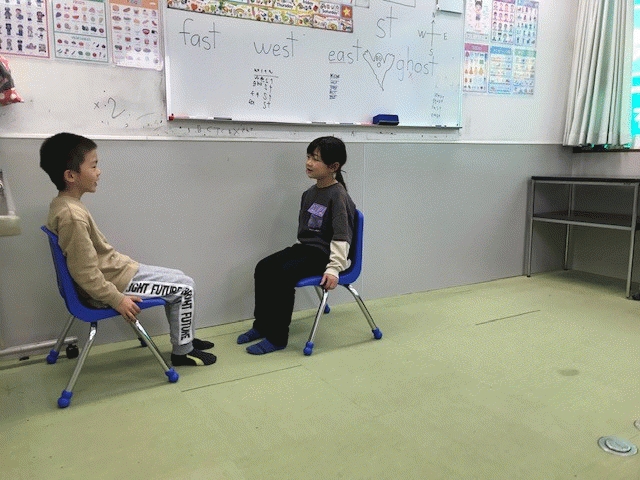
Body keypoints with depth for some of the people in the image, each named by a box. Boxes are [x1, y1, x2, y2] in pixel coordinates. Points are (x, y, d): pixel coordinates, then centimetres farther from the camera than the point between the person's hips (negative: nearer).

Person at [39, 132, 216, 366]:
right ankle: (183, 351, 12)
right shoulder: (72, 216, -26)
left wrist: (126, 262, 15)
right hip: (114, 282, -10)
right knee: (184, 287, -3)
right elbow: (86, 274, -25)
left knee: (179, 279, 17)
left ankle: (185, 338, 29)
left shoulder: (63, 204, 5)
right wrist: (118, 299, -18)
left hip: (113, 271, 10)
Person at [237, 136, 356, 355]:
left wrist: (334, 268, -23)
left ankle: (277, 337, -14)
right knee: (263, 268, -8)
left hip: (324, 253, -8)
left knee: (283, 275, -26)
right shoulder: (309, 193, 11)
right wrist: (298, 252, 16)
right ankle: (262, 324, 7)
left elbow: (341, 237, -18)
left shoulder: (338, 195, -14)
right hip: (304, 247, 8)